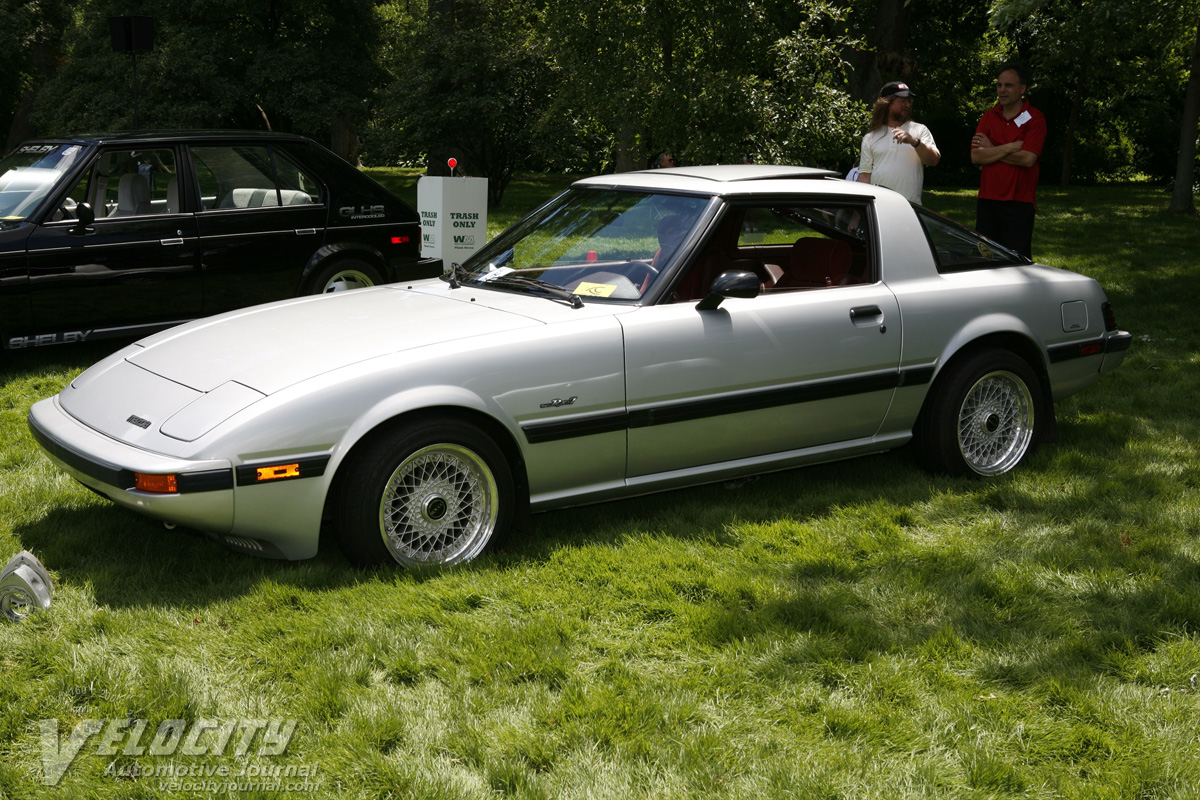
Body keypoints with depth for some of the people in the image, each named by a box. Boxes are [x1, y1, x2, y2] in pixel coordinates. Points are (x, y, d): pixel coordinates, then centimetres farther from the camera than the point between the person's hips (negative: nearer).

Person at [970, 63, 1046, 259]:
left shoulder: (1034, 118, -2)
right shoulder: (988, 117, 11)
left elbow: (1028, 158, -15)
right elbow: (975, 156, -2)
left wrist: (991, 150, -5)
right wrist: (1011, 147, -10)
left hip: (1019, 203, -4)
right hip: (987, 200, 4)